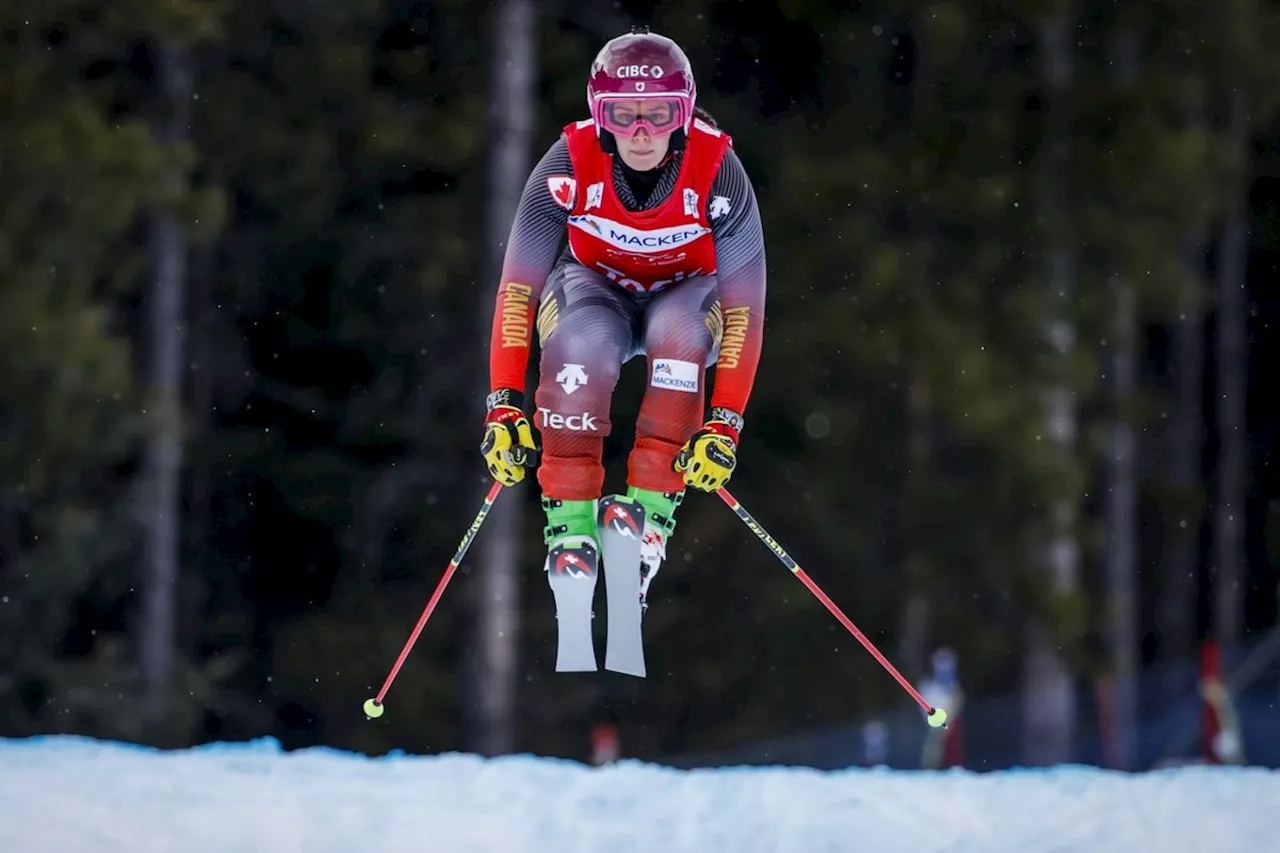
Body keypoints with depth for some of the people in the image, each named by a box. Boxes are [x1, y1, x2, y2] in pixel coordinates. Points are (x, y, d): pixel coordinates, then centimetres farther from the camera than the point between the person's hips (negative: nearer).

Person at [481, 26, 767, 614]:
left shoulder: (717, 170, -27)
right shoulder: (570, 164, -26)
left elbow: (744, 309, -24)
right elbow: (517, 290, -22)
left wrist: (724, 425, -32)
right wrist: (504, 406, -29)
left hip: (684, 295, 0)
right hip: (595, 292, 0)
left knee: (679, 330, -36)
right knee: (582, 340, -36)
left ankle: (652, 506, -28)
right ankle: (570, 514, -26)